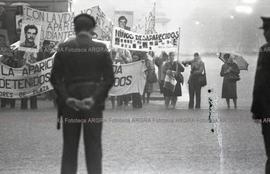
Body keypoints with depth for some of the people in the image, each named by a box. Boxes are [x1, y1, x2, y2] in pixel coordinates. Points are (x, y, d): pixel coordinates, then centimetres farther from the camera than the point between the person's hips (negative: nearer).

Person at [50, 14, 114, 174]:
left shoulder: (64, 48, 0)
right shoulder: (101, 49, -1)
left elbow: (55, 78, -5)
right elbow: (109, 79, -6)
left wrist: (66, 99, -8)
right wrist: (95, 98, -10)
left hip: (69, 105, 1)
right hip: (94, 105, 0)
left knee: (69, 149, 8)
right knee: (93, 149, 4)